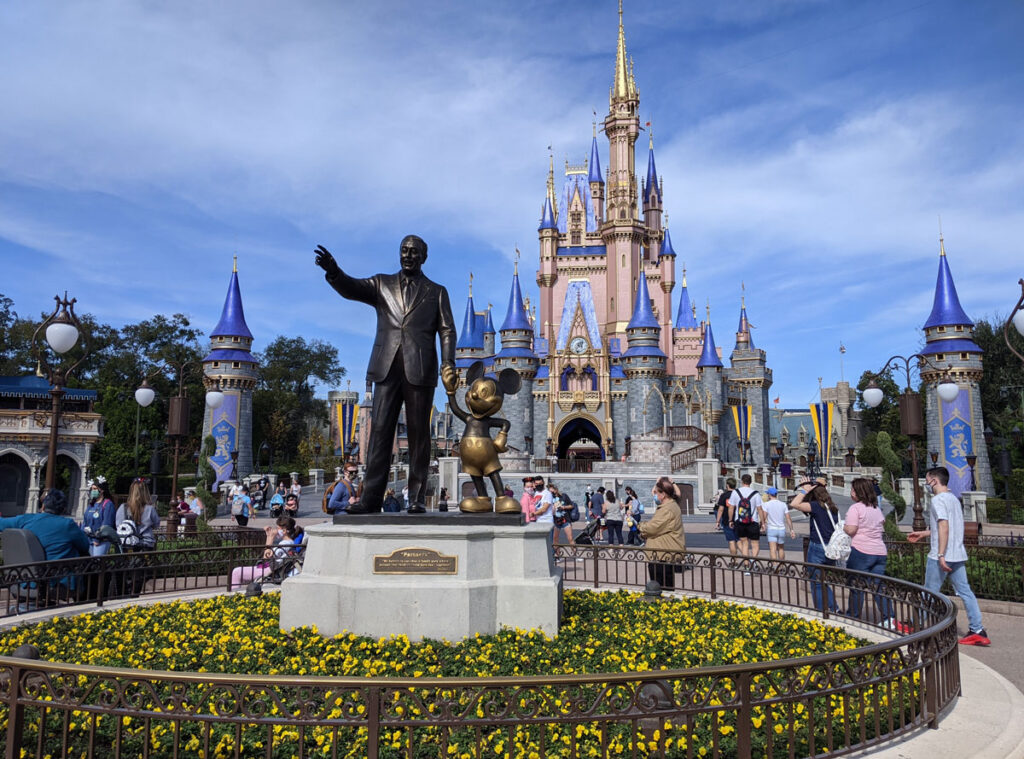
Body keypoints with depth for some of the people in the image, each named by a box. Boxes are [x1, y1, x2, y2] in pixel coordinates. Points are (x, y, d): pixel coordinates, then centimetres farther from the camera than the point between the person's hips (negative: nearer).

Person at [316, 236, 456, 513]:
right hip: (387, 368, 1)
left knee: (418, 434, 0)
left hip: (420, 370, -1)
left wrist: (448, 362, -9)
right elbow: (351, 289, 1)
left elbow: (447, 330, 8)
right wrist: (334, 272, -20)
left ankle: (417, 498, 4)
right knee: (380, 430, -3)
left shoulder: (436, 292, 16)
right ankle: (371, 497, -2)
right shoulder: (382, 284, 17)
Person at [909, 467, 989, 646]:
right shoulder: (954, 499, 15)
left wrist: (941, 555, -25)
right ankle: (977, 631, 4)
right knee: (965, 592, 7)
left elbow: (944, 527, -23)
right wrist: (923, 533, 30)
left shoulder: (938, 500, -14)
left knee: (930, 593, 4)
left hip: (940, 556, -8)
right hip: (958, 555, 8)